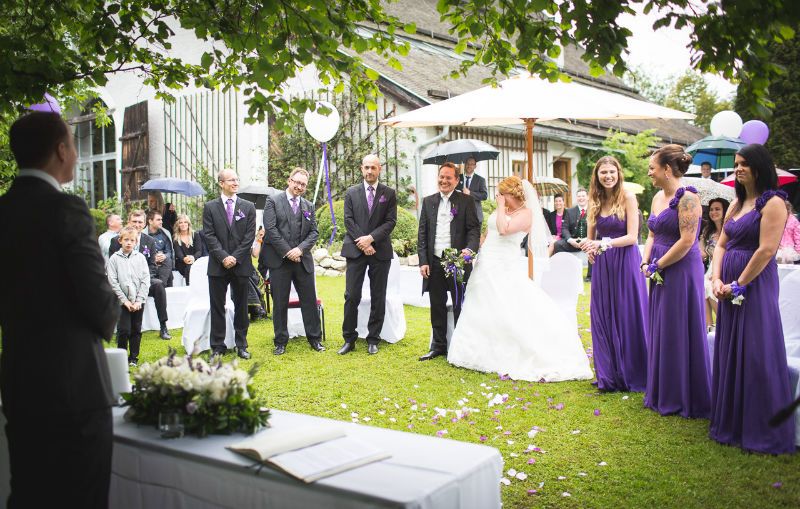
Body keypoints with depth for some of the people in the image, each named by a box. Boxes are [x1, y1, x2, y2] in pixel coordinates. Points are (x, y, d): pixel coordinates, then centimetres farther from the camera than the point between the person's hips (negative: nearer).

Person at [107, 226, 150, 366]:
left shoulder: (140, 258, 3)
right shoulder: (114, 259, -1)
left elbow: (145, 280, 0)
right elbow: (113, 282, -4)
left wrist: (139, 300, -7)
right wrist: (125, 300, -9)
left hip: (139, 301, 2)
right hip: (123, 301, -2)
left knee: (136, 330, 8)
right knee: (124, 330, -5)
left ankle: (134, 357, 19)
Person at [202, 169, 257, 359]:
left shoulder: (248, 207, 6)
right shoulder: (210, 207, 4)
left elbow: (250, 236, -1)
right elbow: (209, 235, -3)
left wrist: (235, 257, -10)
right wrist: (223, 257, -13)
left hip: (241, 265, 1)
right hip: (218, 265, -1)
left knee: (241, 306, 8)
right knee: (217, 307, 4)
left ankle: (241, 345, 18)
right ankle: (217, 347, 13)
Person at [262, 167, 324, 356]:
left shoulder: (308, 206, 14)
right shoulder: (273, 201, 1)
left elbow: (314, 232, 7)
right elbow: (270, 229, -8)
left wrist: (300, 249, -10)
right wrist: (287, 252, -12)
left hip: (303, 259, 3)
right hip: (279, 260, -3)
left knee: (309, 300, 6)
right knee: (280, 303, 3)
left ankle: (315, 338, 17)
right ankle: (280, 342, 14)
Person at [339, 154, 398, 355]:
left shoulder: (389, 193, 6)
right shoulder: (352, 192, 8)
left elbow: (390, 221, -2)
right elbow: (349, 221, 1)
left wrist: (371, 238, -14)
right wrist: (362, 243, -10)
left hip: (381, 251, 0)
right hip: (355, 250, 0)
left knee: (378, 298, 4)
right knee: (351, 296, -2)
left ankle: (373, 339, 14)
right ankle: (349, 339, 7)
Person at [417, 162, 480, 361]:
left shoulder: (466, 201, 1)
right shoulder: (428, 201, 10)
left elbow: (474, 229, -4)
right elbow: (422, 233, 8)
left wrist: (470, 249, -24)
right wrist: (423, 261, 0)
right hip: (434, 263, 3)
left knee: (460, 307, 4)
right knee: (437, 308, 11)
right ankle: (438, 346, 21)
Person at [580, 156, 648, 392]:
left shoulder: (627, 197, -6)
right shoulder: (595, 201, 8)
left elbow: (632, 237, -12)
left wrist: (604, 243, -24)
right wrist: (590, 248, -6)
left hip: (625, 263, -5)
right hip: (602, 265, 5)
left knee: (628, 318, 2)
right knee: (603, 318, 8)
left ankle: (631, 375, 16)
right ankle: (609, 375, 22)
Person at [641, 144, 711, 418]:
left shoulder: (687, 198, -16)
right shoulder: (657, 197, 11)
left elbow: (686, 241, -21)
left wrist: (657, 265, -14)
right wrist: (646, 262, 1)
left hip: (681, 272, -9)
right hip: (660, 274, 9)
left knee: (679, 334, 1)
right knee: (660, 332, 14)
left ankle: (684, 399, 15)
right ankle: (663, 394, 28)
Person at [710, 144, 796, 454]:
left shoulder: (772, 203, -9)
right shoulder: (736, 204, 15)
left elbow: (766, 250, -17)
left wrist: (738, 284, -14)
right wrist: (717, 279, 0)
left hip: (755, 284, -8)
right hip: (730, 287, 8)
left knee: (756, 356, -4)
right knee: (729, 354, 12)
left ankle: (762, 431, 7)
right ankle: (731, 424, 25)